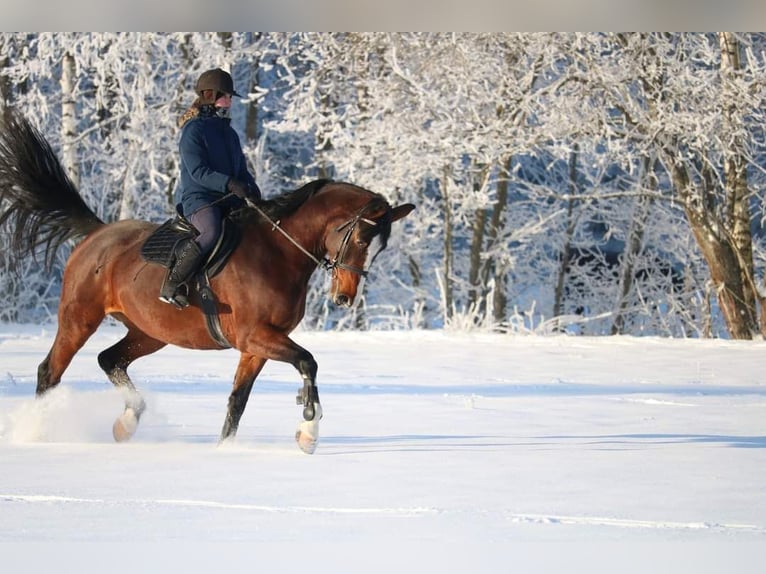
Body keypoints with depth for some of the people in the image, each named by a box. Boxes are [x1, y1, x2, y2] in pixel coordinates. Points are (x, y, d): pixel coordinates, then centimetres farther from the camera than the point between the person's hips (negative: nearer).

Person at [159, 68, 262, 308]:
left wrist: (251, 188, -1)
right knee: (211, 233, -36)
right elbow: (198, 171, -15)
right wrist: (229, 184, -28)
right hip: (198, 198, -8)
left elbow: (241, 168, 23)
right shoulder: (194, 130, -5)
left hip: (229, 200, 8)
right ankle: (171, 285, -29)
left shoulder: (229, 133, 21)